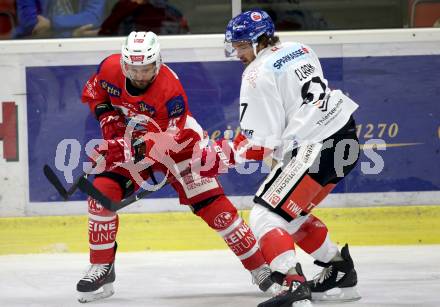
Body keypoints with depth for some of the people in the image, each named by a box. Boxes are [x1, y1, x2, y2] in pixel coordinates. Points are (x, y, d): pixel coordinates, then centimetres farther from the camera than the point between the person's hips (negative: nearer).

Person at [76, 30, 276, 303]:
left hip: (180, 144, -4)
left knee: (212, 205, -11)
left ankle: (261, 267, -2)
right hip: (130, 145, 4)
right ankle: (101, 269, -5)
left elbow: (170, 140, -32)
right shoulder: (111, 68, -18)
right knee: (101, 192, -17)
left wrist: (133, 149, -45)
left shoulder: (170, 88, -32)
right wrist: (108, 117, -13)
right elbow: (92, 93, 4)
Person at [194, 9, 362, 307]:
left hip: (316, 147, -9)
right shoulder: (300, 50, 14)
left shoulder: (259, 74, -11)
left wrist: (217, 157, -5)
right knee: (293, 212, 23)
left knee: (265, 215, -11)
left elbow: (259, 144, -13)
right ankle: (341, 273, 28)